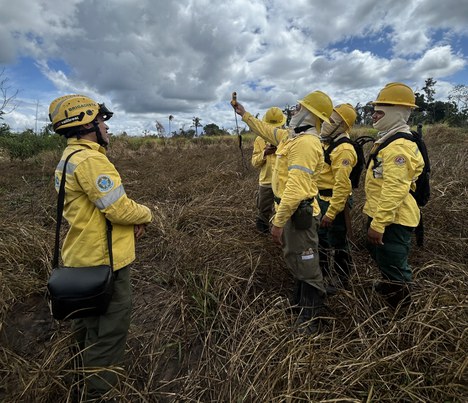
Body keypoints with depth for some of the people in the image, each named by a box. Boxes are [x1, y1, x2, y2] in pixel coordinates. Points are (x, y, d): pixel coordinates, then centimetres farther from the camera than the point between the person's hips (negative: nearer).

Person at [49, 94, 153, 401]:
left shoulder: (71, 157, 12)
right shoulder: (89, 160, -23)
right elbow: (120, 209, -25)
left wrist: (132, 221, 2)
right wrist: (146, 214, -5)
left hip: (86, 257, 11)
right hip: (104, 261, -11)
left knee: (90, 321, 29)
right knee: (110, 327, 6)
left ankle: (87, 374, 52)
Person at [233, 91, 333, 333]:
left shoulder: (306, 143, -22)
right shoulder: (293, 136, 10)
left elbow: (296, 187, -28)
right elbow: (266, 131, 27)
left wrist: (278, 221, -25)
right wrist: (244, 114, 33)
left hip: (298, 213, -11)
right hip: (291, 210, 11)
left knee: (306, 265, 4)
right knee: (295, 259, 24)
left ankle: (310, 319, 22)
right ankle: (300, 302, 45)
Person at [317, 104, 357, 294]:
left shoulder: (343, 150, -21)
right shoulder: (327, 143, 10)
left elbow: (342, 185, -26)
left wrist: (331, 212, -27)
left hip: (335, 202, -10)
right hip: (321, 199, 10)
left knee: (338, 243, 5)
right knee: (320, 237, 20)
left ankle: (341, 281, 25)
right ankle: (323, 274, 39)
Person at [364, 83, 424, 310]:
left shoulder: (399, 147, -22)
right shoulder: (387, 140, 12)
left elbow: (394, 190, -29)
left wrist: (378, 224, -28)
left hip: (393, 219, -11)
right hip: (380, 213, 11)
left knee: (393, 265, 5)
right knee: (379, 255, 26)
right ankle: (389, 287, 49)